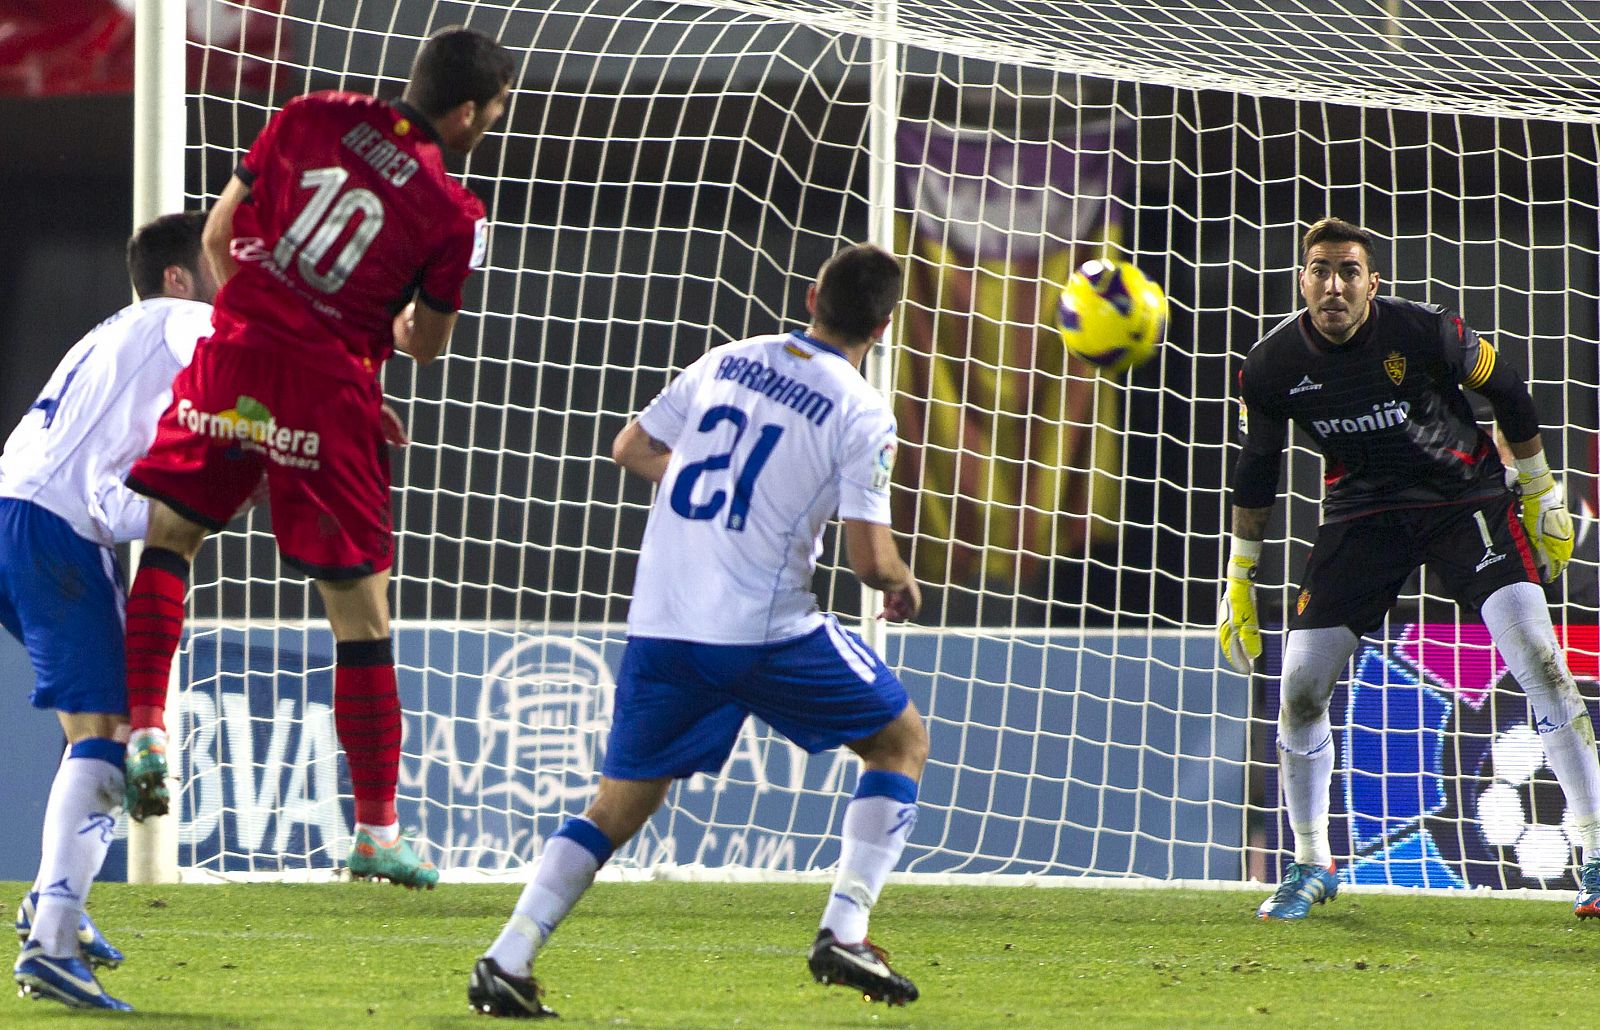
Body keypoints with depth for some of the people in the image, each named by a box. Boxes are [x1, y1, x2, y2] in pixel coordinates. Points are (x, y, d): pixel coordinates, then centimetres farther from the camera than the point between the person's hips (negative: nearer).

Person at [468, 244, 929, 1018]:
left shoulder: (726, 360, 10)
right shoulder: (861, 415, -6)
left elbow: (631, 449, 19)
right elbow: (870, 556, -8)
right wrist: (901, 585, 14)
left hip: (660, 625, 5)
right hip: (768, 628, -5)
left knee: (619, 806, 15)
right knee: (902, 740, 15)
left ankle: (507, 961, 0)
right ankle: (844, 933, 3)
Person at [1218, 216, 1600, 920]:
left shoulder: (1425, 333, -20)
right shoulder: (1273, 366, -11)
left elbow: (1506, 390, -2)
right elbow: (1256, 471, 6)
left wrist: (1541, 494, 6)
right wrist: (1239, 578, 10)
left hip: (1466, 498, -3)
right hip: (1363, 513, 3)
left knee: (1537, 657, -18)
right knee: (1300, 688, -6)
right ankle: (1310, 867, 16)